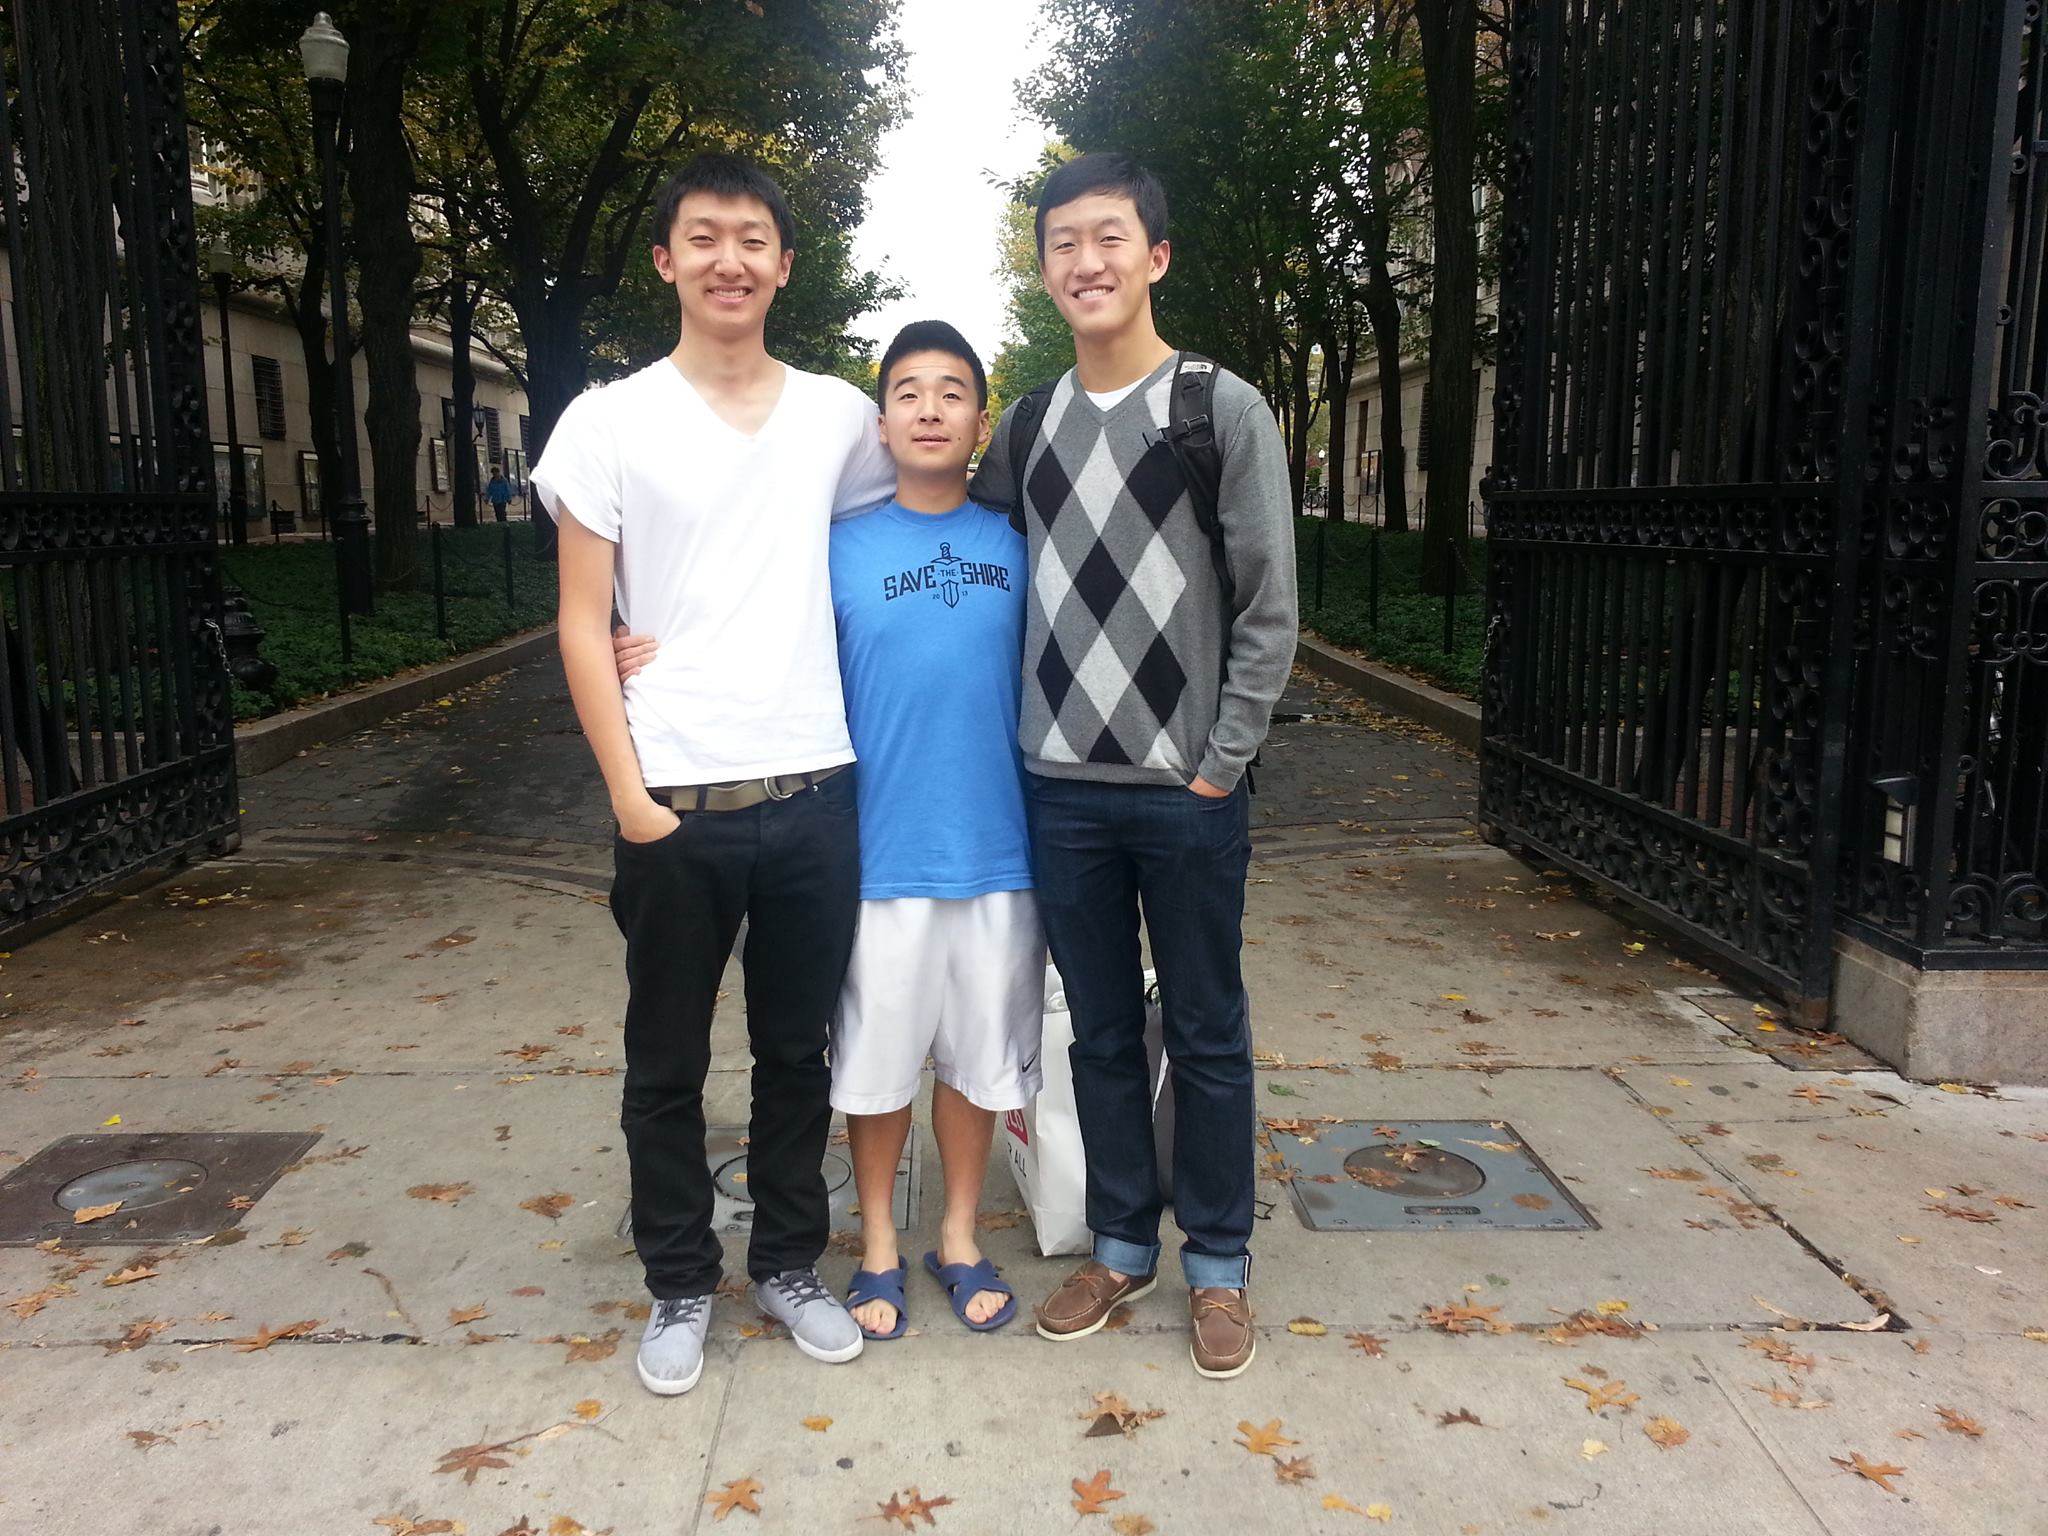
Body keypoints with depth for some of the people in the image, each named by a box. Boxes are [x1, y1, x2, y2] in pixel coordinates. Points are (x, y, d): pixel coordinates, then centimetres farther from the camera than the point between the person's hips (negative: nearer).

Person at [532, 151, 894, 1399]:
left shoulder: (838, 415, 5)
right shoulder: (612, 421, -1)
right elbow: (583, 623, -2)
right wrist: (628, 791, -8)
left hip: (813, 790, 2)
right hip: (673, 803, -2)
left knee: (797, 1052, 15)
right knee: (667, 1065, 11)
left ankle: (790, 1263, 33)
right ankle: (680, 1285, 30)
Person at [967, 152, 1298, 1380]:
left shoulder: (1225, 411, -4)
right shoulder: (1028, 425, 8)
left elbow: (1270, 612, -6)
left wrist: (1221, 764, -10)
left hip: (1188, 790, -3)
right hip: (1062, 786, 4)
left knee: (1208, 1035, 8)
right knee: (1102, 1033, 14)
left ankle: (1219, 1263, 25)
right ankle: (1123, 1244, 30)